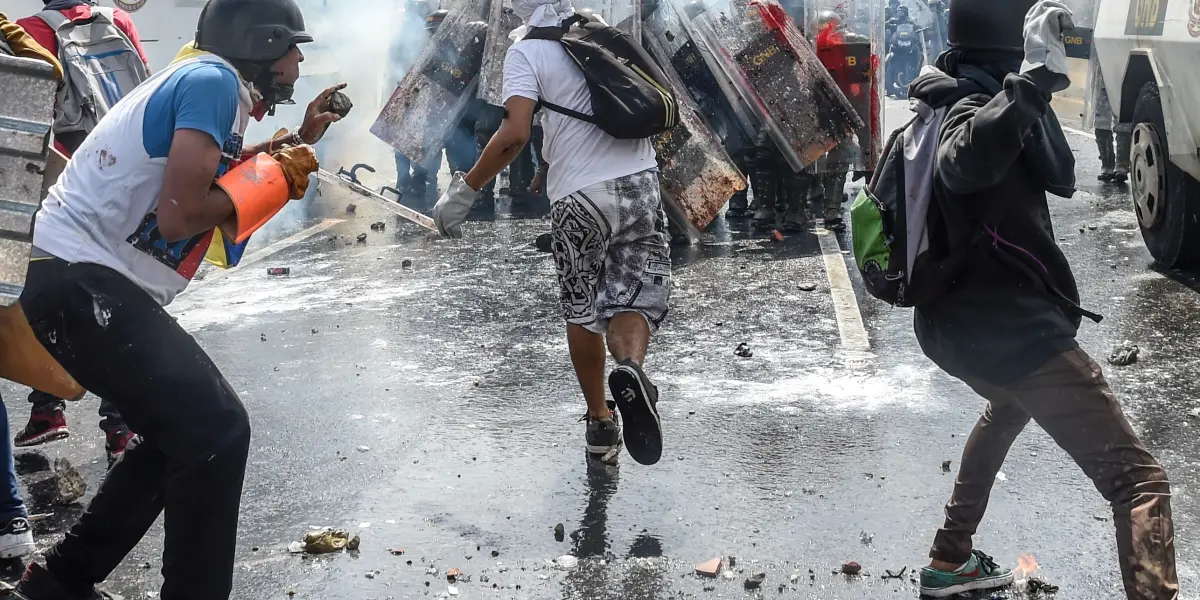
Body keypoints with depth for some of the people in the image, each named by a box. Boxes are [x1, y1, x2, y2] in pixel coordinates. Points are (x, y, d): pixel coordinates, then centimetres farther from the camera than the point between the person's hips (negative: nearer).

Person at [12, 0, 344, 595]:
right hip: (82, 282, -11)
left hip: (75, 279, 11)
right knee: (217, 432, -14)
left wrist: (299, 141, 27)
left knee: (185, 433, 19)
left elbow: (225, 174, 29)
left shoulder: (201, 81, 18)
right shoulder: (214, 79, -12)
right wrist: (277, 174, -7)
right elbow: (180, 216, -21)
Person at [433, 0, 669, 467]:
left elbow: (515, 133, -16)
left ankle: (600, 422, 21)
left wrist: (464, 191, -8)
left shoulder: (526, 51, -2)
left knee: (582, 311, 15)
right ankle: (630, 368, -24)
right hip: (640, 182, 3)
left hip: (578, 196, -3)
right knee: (633, 300, 8)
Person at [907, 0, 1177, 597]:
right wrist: (1034, 78, -46)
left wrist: (1035, 84, 1)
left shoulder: (962, 99, 12)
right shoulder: (976, 106, -17)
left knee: (1009, 405, 42)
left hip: (954, 323, 10)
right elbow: (967, 163, -42)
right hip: (1010, 328, -10)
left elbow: (1058, 177, 11)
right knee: (1138, 479, -12)